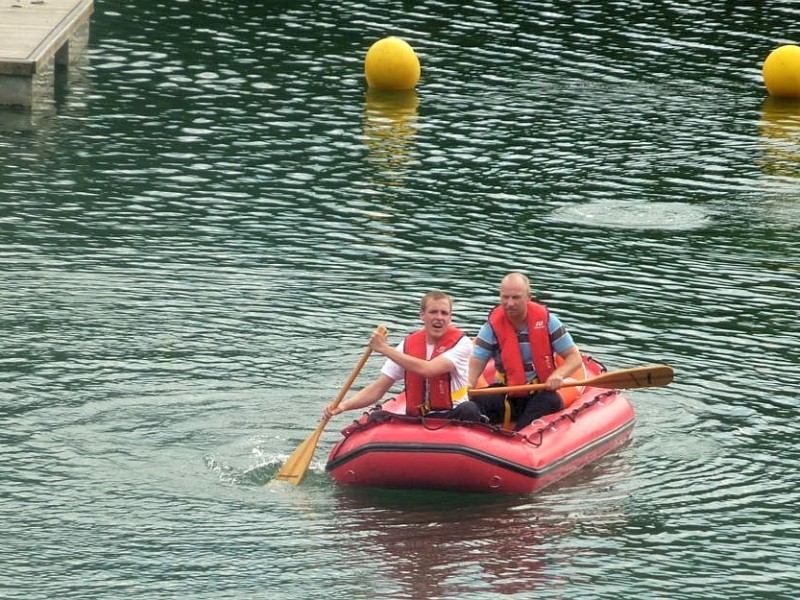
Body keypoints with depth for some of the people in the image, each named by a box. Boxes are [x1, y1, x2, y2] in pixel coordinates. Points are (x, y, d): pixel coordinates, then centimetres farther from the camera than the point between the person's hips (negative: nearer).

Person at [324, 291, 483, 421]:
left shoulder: (461, 343, -6)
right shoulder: (408, 345, 7)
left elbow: (427, 370, -22)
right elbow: (378, 389, 6)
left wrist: (385, 349, -17)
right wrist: (344, 406, -10)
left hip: (453, 419, -3)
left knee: (468, 410, -36)